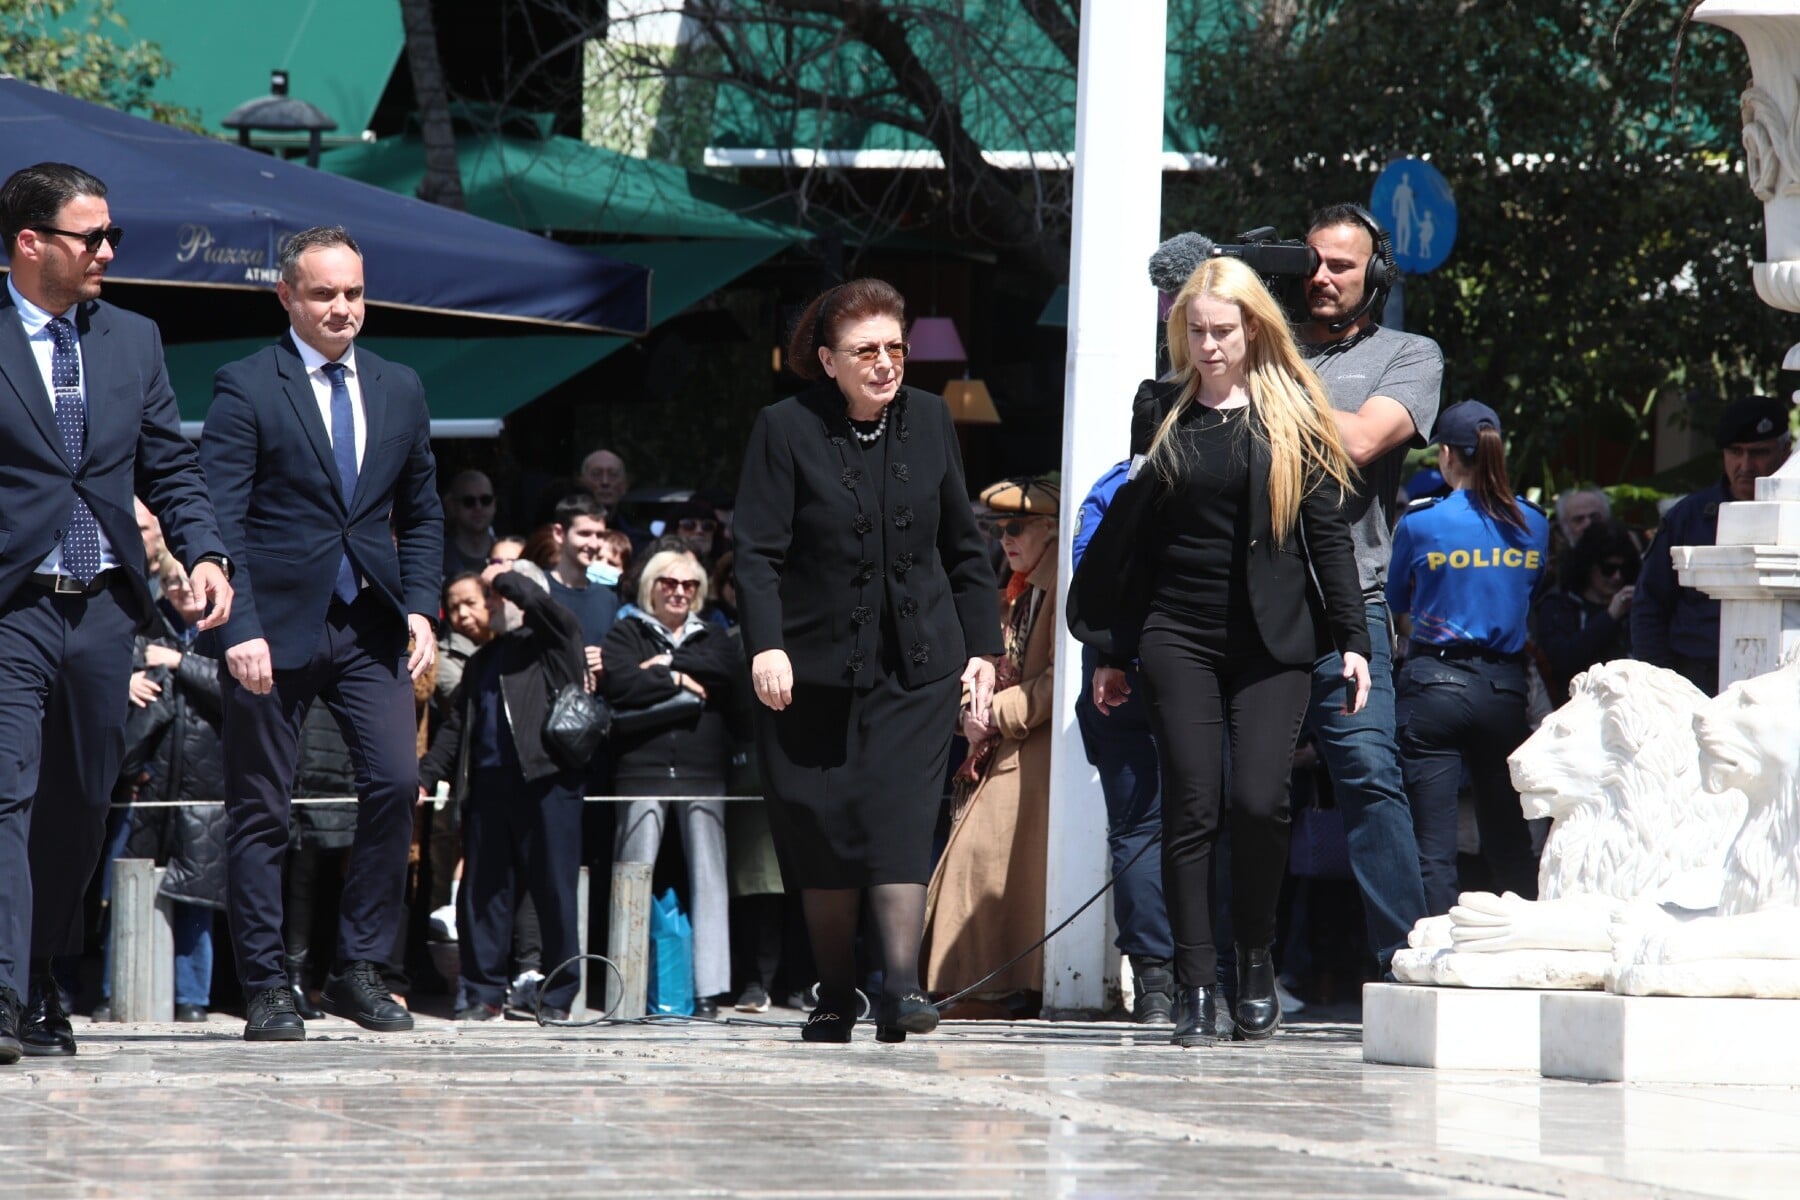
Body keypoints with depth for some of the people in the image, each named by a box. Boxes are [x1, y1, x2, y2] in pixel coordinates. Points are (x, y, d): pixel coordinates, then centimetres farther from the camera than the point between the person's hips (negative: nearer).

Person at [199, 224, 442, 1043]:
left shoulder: (399, 389, 14)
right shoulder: (246, 388, -3)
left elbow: (422, 513, 19)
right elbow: (221, 518, -8)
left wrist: (419, 606, 4)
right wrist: (240, 628, -17)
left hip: (370, 627, 4)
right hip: (277, 628, -4)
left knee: (395, 784, -10)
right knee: (260, 811, 0)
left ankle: (360, 971, 0)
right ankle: (267, 989, 6)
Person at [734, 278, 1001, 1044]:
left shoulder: (929, 420, 7)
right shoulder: (786, 429, -4)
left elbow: (964, 547, 14)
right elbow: (758, 552, -8)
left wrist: (982, 649, 10)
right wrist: (766, 644, -22)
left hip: (917, 664, 1)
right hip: (815, 664, -1)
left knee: (900, 815, -13)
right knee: (821, 831, 3)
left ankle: (901, 984, -21)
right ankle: (834, 998, 13)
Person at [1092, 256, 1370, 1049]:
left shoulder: (1293, 412, 5)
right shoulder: (1160, 410, 10)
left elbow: (1329, 532, 5)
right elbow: (1136, 535, 13)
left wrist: (1352, 640, -2)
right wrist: (1115, 654, 12)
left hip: (1272, 640, -2)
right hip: (1178, 638, 2)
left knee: (1258, 800, -13)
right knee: (1191, 808, -4)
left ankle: (1257, 961, 9)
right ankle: (1195, 990, -1)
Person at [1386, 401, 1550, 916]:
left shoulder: (1421, 524, -6)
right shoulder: (1532, 525, 4)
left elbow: (1397, 601, 10)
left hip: (1434, 685, -4)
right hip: (1505, 685, 4)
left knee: (1434, 848, -3)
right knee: (1510, 842, 11)